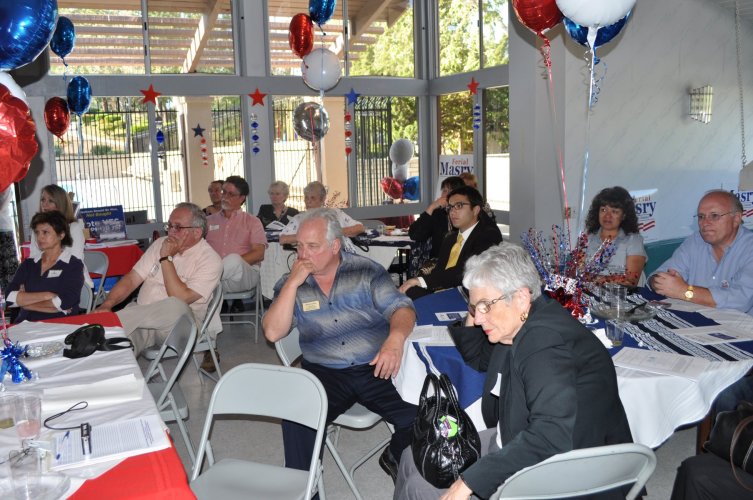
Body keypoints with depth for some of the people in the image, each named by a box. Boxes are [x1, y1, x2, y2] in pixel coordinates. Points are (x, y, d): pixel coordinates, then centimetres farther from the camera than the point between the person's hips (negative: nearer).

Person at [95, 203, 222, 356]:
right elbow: (132, 279, 9)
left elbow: (181, 298, -18)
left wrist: (166, 258, -16)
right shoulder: (161, 244, 12)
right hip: (142, 316, 4)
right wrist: (107, 304, -9)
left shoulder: (210, 260, -8)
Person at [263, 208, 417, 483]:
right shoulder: (290, 284, 6)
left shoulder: (366, 271, 1)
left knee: (419, 415, -20)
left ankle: (395, 459, 14)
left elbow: (401, 308, -5)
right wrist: (292, 283, -13)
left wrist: (395, 339, -28)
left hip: (375, 369, 0)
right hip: (323, 373, 1)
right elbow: (273, 333, -5)